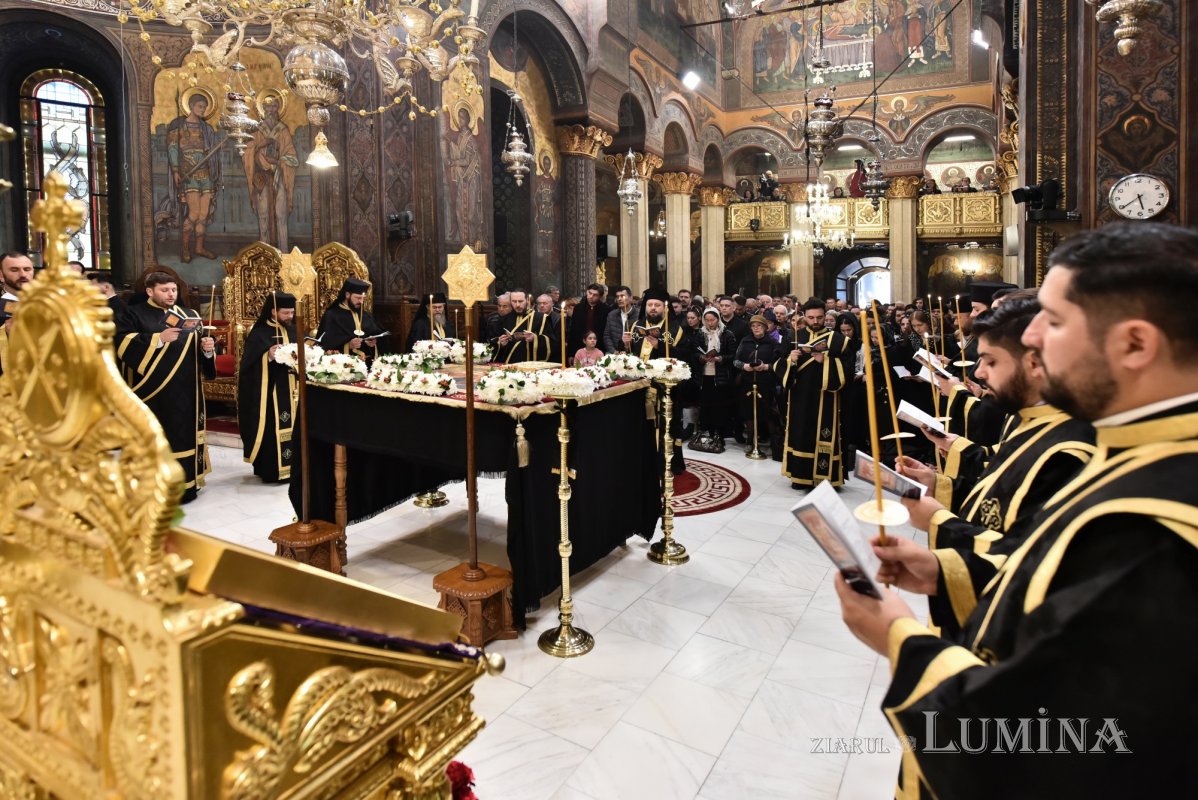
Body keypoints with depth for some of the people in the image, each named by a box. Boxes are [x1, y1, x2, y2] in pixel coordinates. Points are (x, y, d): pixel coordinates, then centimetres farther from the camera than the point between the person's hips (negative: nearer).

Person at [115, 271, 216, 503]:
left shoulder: (190, 316, 14)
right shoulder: (134, 314, 2)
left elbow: (199, 351, 15)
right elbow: (122, 344, -12)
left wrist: (207, 349, -8)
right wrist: (158, 339, -20)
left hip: (184, 392, 4)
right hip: (152, 391, -4)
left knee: (184, 434, 7)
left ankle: (184, 485, 15)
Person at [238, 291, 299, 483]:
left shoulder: (294, 332, 12)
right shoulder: (259, 333, -6)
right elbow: (249, 363, -11)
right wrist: (268, 356, -25)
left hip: (290, 389, 6)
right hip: (268, 390, -6)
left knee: (291, 426, 7)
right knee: (271, 428, -6)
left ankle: (290, 466, 16)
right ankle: (272, 470, 0)